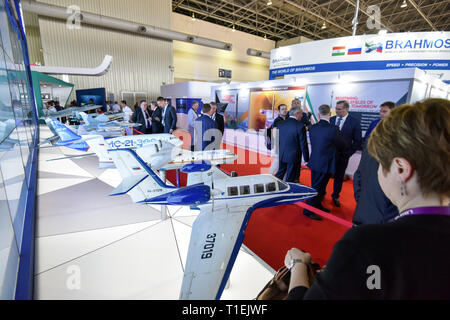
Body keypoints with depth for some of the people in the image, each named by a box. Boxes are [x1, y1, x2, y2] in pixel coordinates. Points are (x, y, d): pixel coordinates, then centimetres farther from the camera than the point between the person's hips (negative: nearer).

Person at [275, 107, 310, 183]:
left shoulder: (280, 124, 1)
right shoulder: (300, 126, -14)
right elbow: (303, 144, -12)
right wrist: (306, 159, -3)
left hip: (282, 155, 5)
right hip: (293, 156, -5)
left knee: (280, 173, 21)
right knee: (289, 179, 8)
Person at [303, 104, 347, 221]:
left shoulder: (312, 128, -2)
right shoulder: (333, 129, -20)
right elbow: (342, 145, -6)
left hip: (314, 162, 7)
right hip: (325, 163, -6)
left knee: (318, 186, 21)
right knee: (317, 188, 3)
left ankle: (317, 206, 38)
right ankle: (308, 210, 11)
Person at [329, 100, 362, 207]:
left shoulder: (354, 122, -6)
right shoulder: (331, 119, 1)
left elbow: (358, 140, -2)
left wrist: (349, 153, -8)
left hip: (343, 155, -1)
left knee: (339, 176, 12)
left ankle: (335, 196, 30)